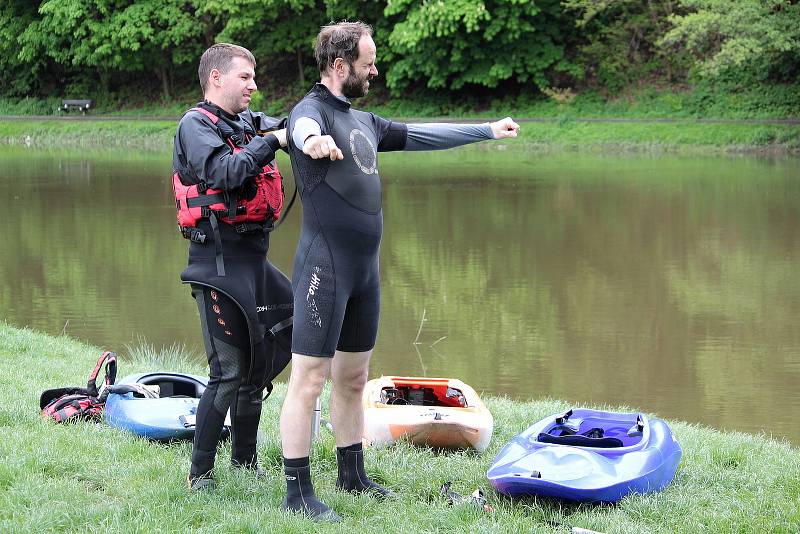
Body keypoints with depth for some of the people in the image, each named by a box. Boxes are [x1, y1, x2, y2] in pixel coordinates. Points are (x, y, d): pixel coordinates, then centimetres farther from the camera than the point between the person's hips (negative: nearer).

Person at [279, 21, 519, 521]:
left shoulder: (364, 122, 17)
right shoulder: (313, 110, -10)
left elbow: (421, 135, 29)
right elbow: (303, 126, -35)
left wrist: (488, 130, 33)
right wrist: (313, 140, -60)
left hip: (364, 269, 9)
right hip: (325, 265, -9)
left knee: (353, 378, 16)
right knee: (309, 379, -8)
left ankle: (352, 475, 27)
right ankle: (298, 492, -6)